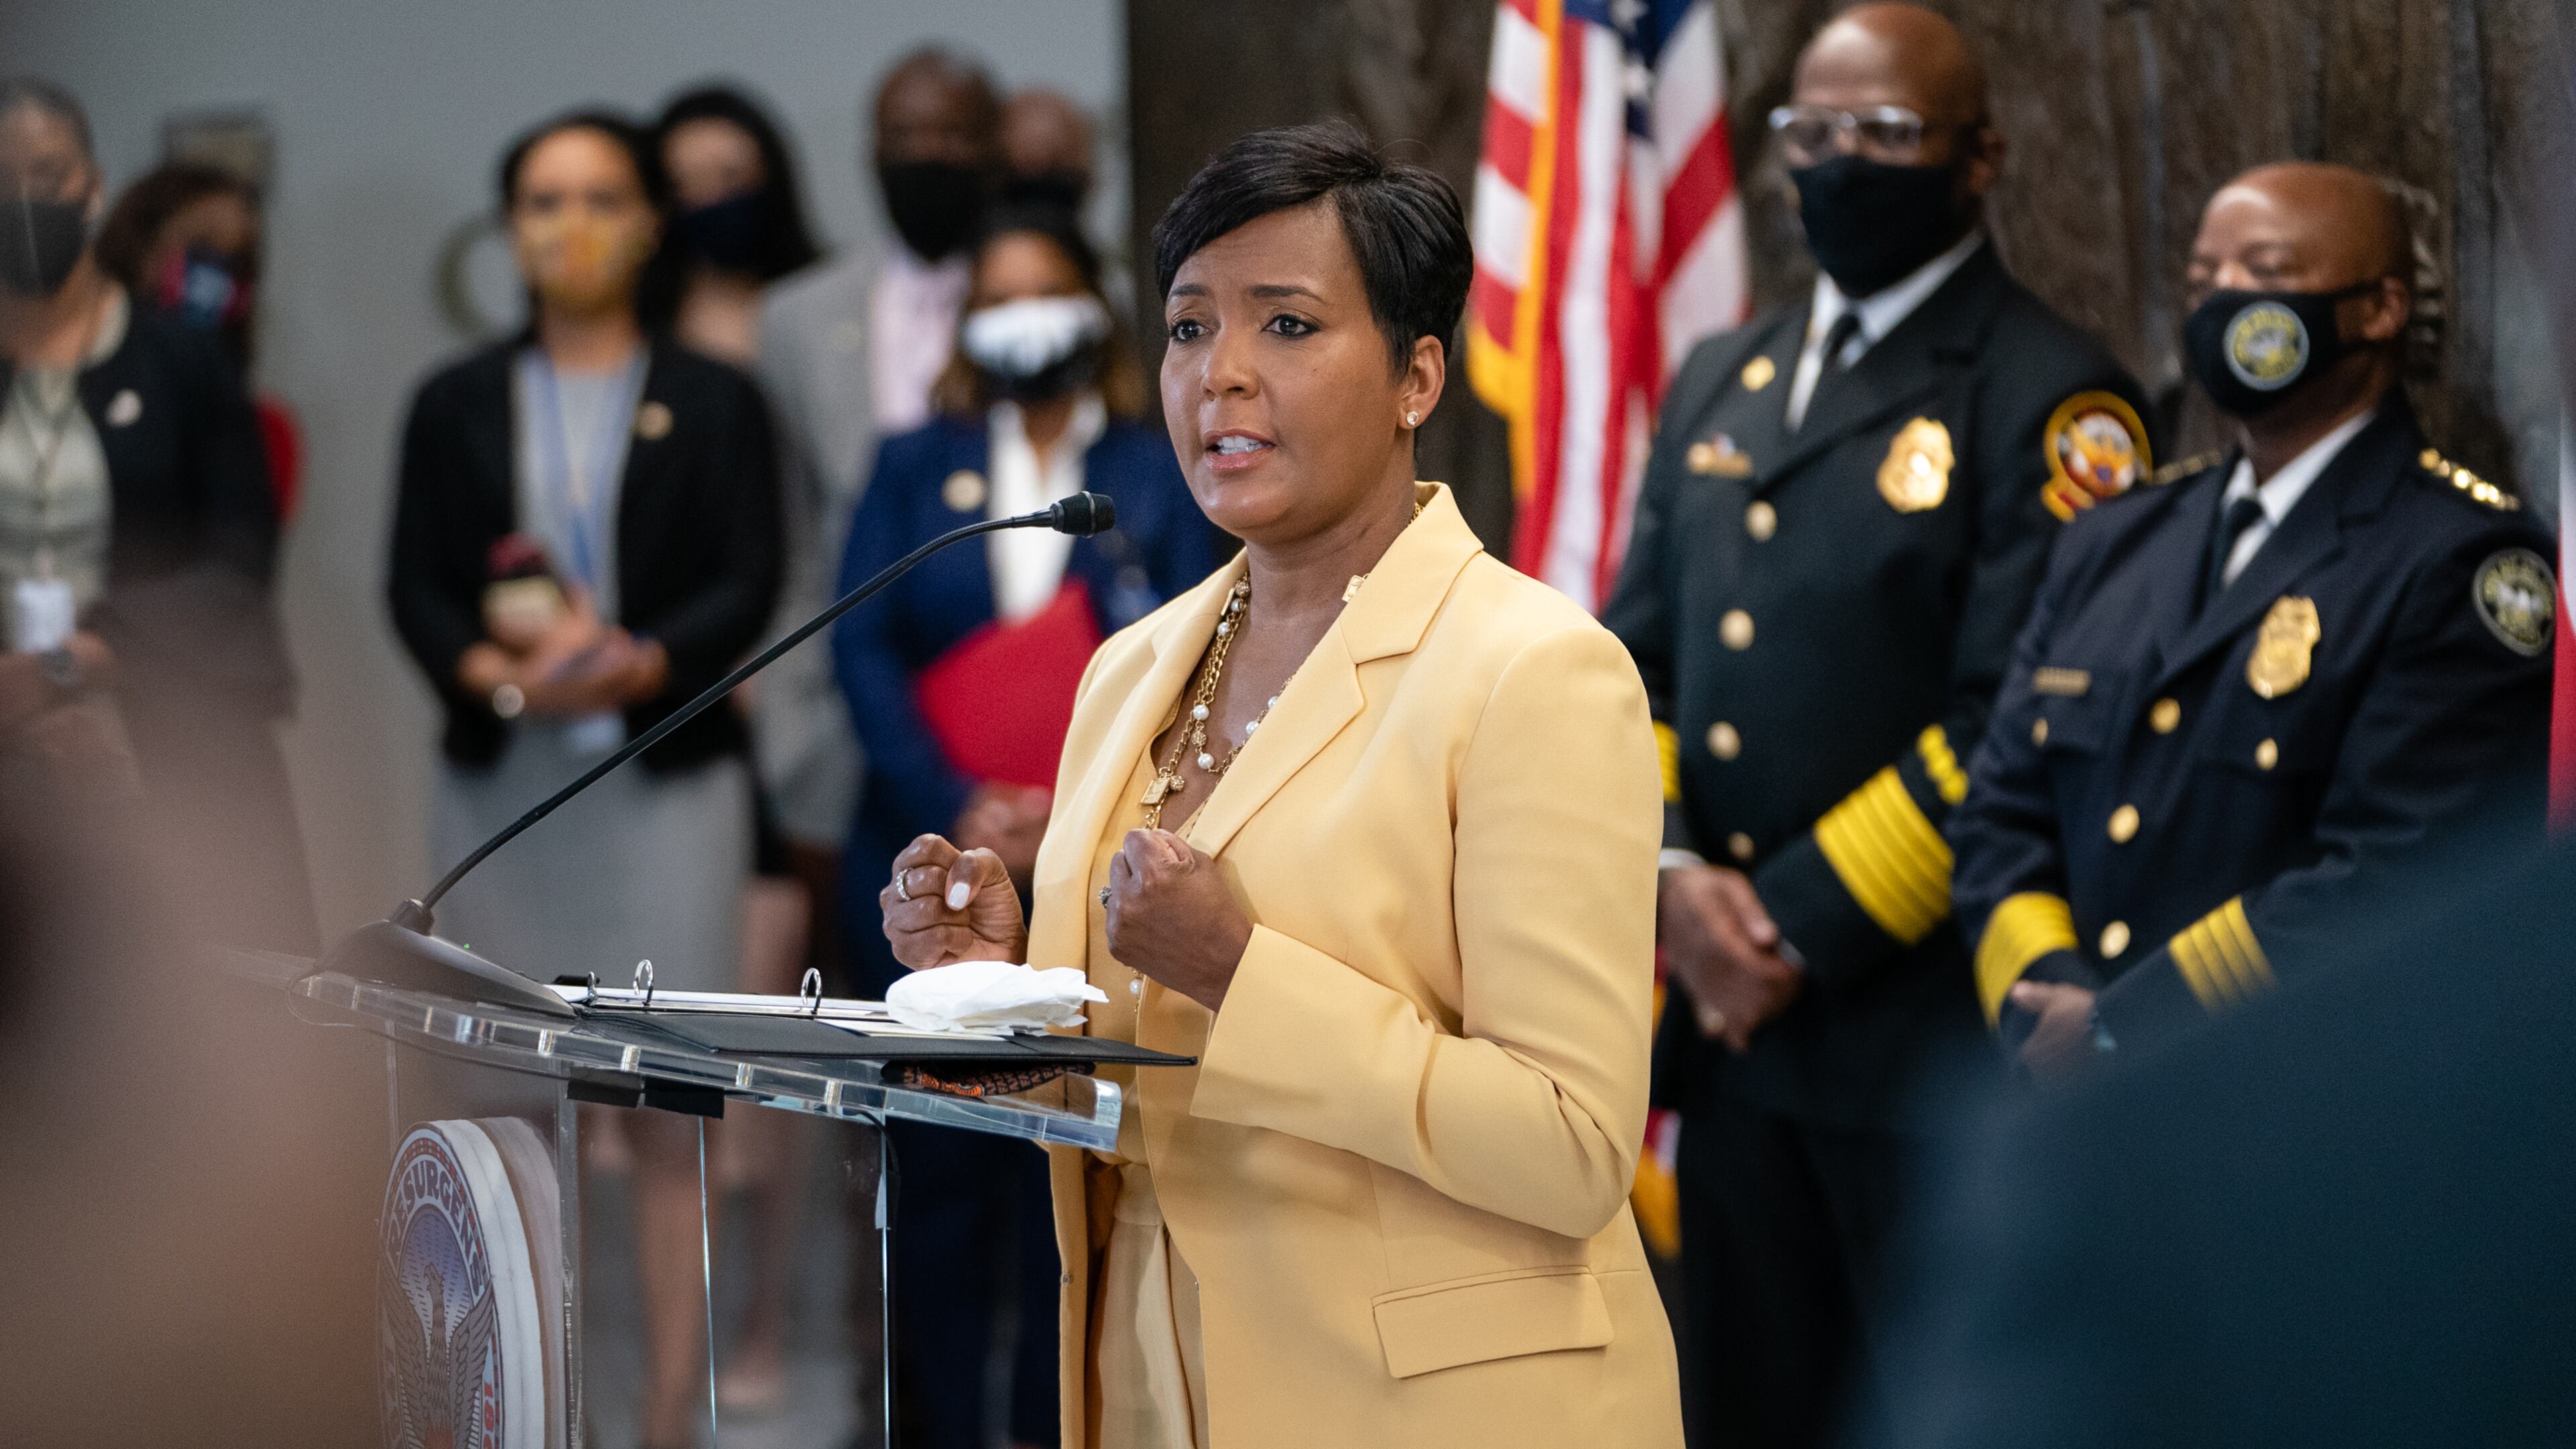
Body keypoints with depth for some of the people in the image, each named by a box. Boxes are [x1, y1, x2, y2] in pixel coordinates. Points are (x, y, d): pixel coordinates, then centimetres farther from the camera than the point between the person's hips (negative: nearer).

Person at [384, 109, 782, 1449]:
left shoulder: (714, 404, 8)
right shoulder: (456, 405, 13)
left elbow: (748, 585, -2)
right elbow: (414, 587, 5)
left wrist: (632, 663, -20)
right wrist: (499, 673, -16)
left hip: (667, 780, -2)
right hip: (500, 784, 2)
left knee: (668, 1114, -5)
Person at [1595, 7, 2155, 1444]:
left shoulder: (2050, 400, -8)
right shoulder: (1720, 384, 16)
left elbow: (2011, 724, -15)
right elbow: (1636, 660, 15)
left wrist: (1801, 932, -14)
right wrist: (1673, 878, -3)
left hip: (1932, 1037, -7)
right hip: (1737, 1018, 7)